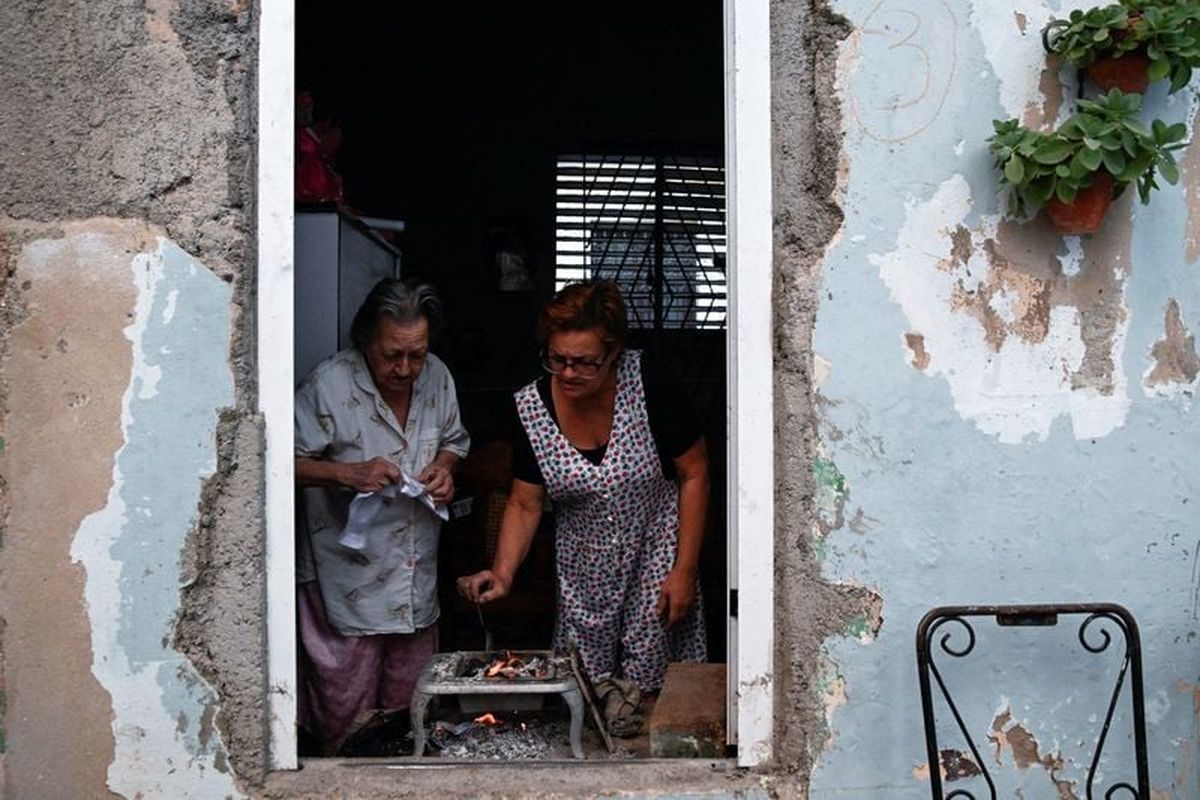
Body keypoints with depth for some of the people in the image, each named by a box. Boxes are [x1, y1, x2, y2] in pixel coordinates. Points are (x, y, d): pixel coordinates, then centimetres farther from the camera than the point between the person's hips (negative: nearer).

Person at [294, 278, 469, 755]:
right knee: (346, 703, 3)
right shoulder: (329, 385, -17)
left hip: (417, 572, 5)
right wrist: (347, 472, -27)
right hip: (348, 578, -5)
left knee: (412, 700, 18)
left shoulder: (437, 376, 0)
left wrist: (445, 466, -4)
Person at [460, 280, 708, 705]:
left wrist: (685, 571, -10)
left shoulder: (648, 387, -19)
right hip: (582, 578, 3)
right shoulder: (533, 407, -9)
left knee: (647, 688, 1)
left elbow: (695, 474, -10)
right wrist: (502, 574, -16)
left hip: (654, 563, -3)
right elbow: (525, 504, -1)